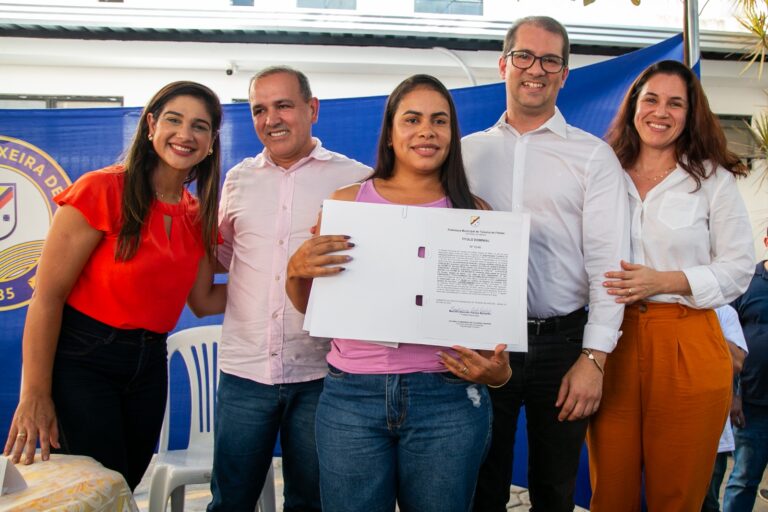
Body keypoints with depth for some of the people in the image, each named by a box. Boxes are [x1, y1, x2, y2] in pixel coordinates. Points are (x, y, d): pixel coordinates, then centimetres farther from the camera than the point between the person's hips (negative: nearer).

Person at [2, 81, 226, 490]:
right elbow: (47, 296, -16)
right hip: (81, 361, -6)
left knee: (124, 488, 19)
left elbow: (203, 300, 8)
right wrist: (35, 396, -17)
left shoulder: (199, 216, 3)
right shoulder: (102, 191, -16)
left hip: (149, 365, 6)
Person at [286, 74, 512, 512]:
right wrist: (297, 271, -9)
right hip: (351, 395, 1)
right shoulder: (347, 201, 5)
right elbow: (310, 306, 12)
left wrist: (498, 370, -11)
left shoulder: (474, 212, 4)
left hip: (448, 399, 0)